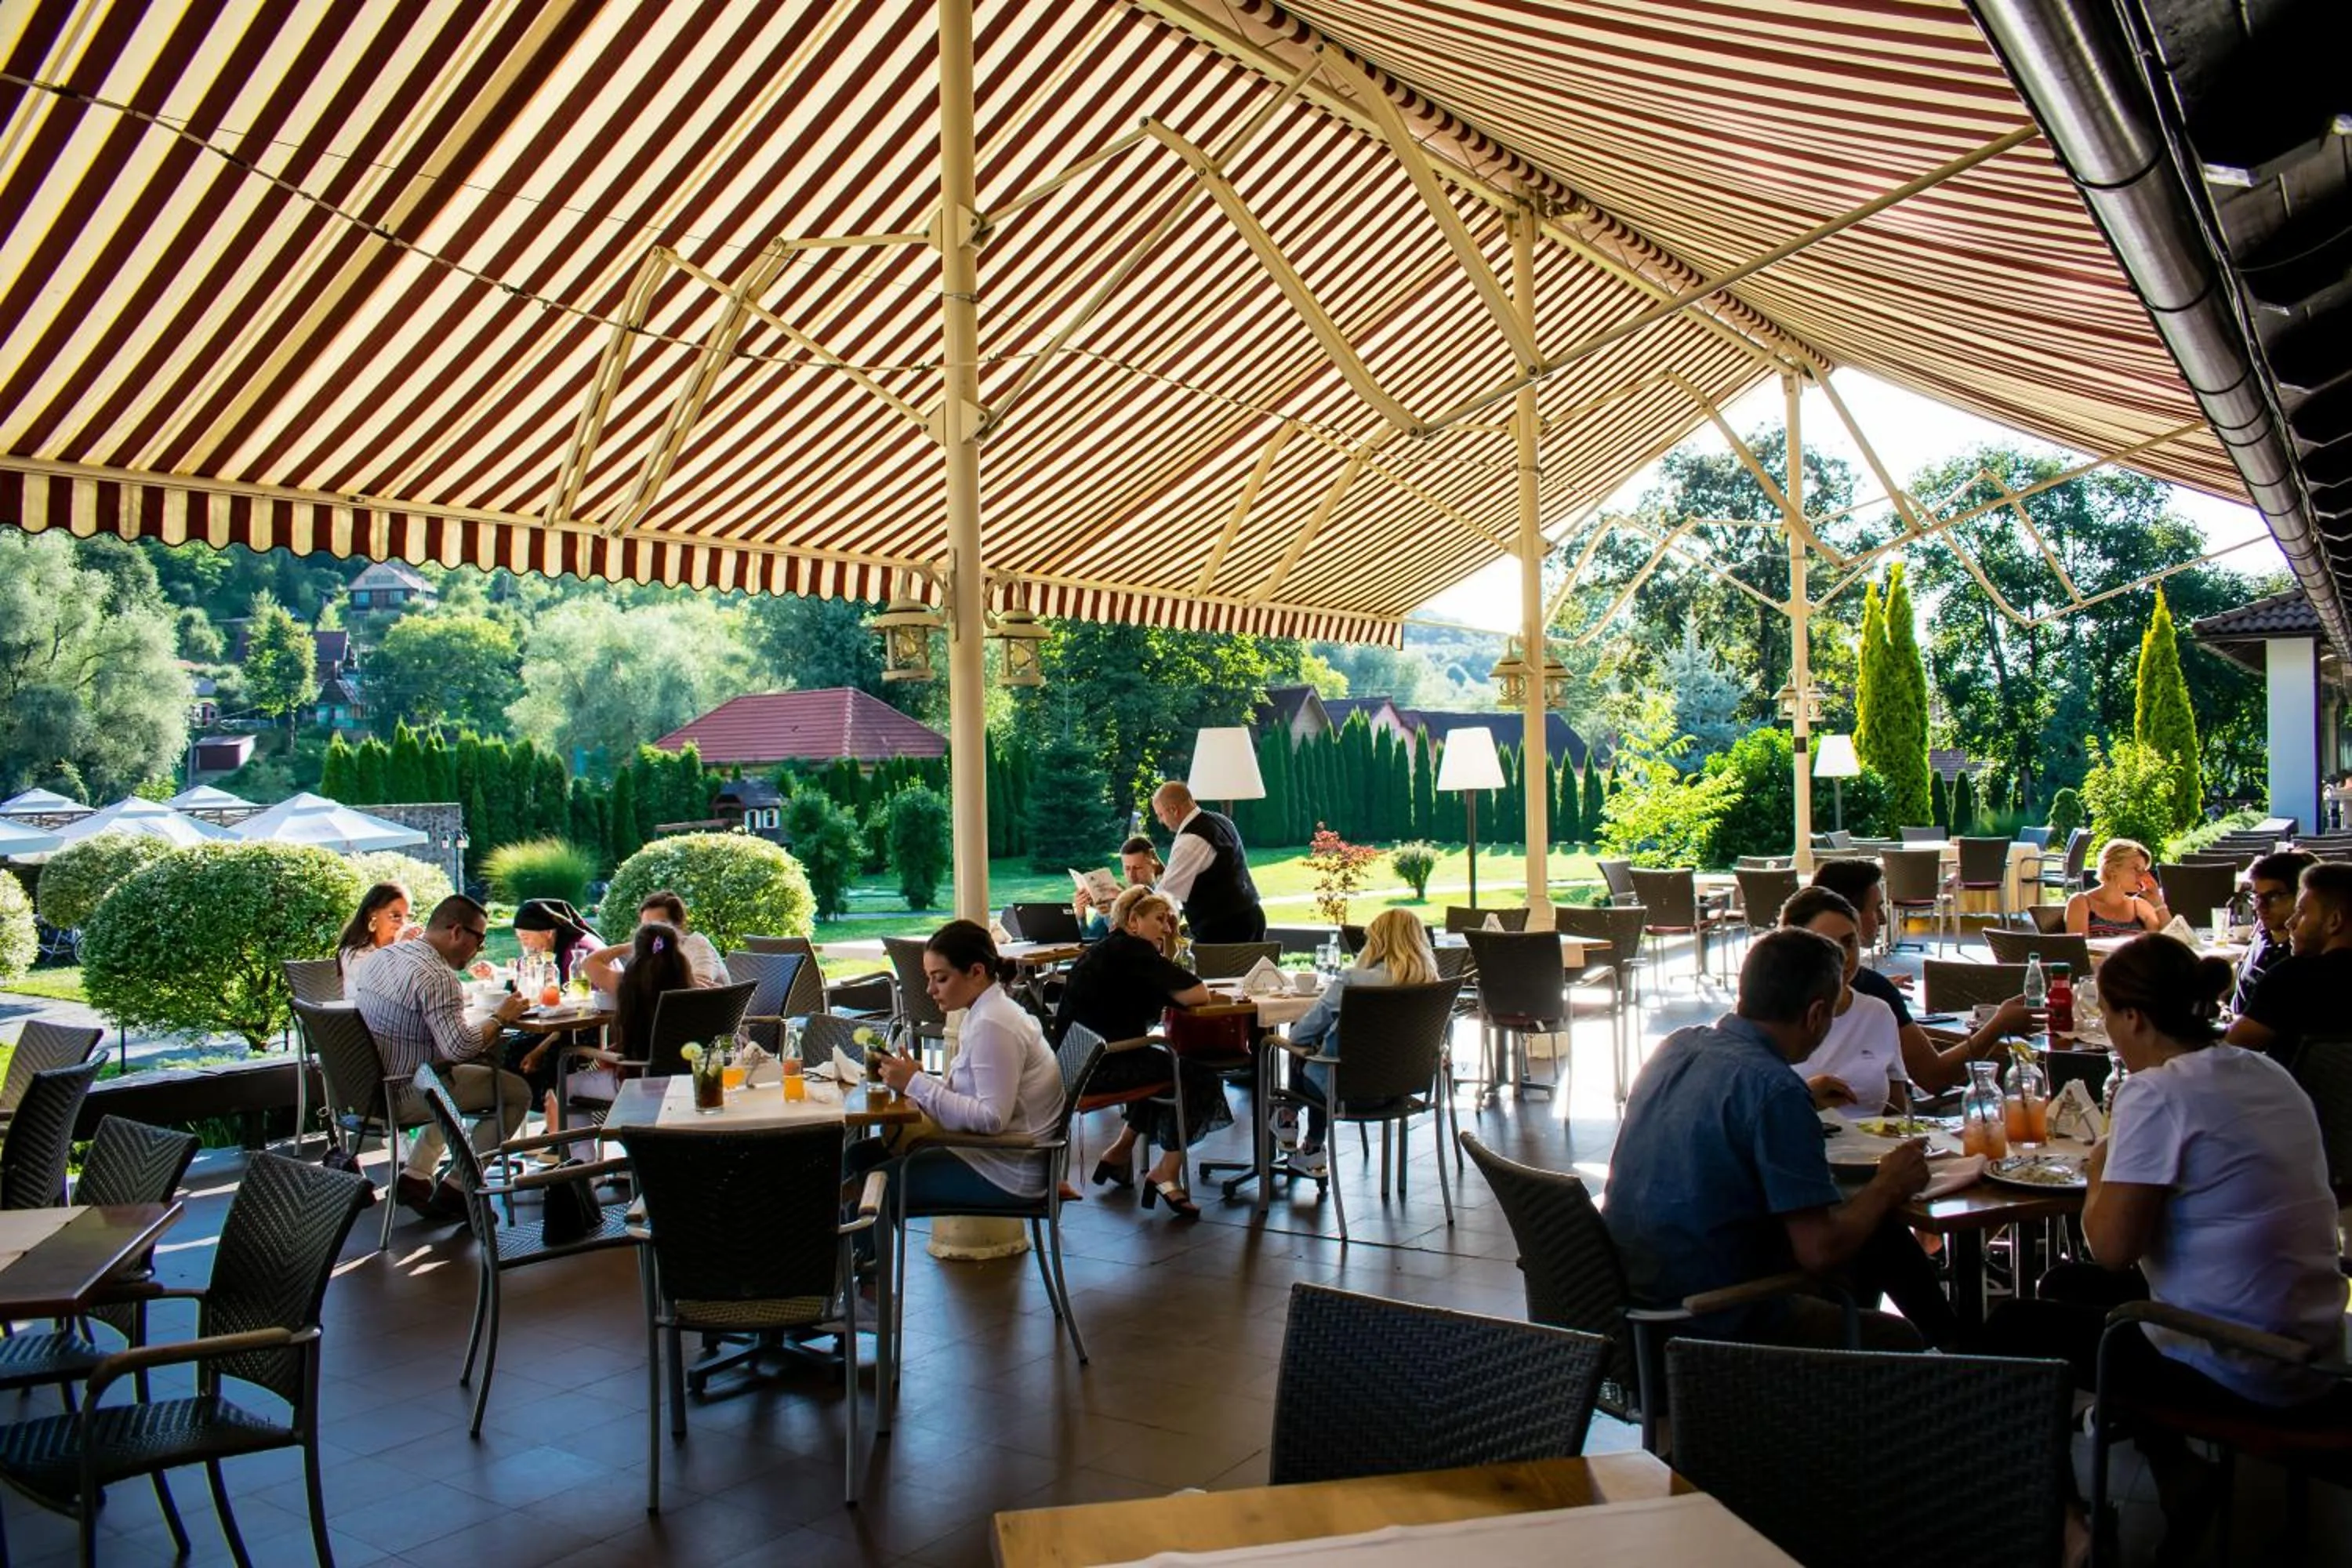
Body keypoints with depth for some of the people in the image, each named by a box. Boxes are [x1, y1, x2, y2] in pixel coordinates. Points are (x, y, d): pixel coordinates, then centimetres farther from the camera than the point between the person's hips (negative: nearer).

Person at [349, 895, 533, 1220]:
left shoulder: (381, 955, 8)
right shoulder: (437, 976, -21)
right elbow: (459, 1048, -28)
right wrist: (500, 1017, -11)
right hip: (401, 1095, -10)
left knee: (475, 1071, 30)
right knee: (516, 1092, -2)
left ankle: (415, 1177, 22)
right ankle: (454, 1191, -1)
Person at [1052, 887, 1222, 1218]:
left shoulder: (1104, 949, 18)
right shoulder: (1133, 950, -11)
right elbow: (1198, 995, -17)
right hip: (1099, 1065, -10)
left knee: (1165, 1064, 29)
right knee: (1199, 1077, -2)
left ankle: (1120, 1151, 32)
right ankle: (1167, 1173, 5)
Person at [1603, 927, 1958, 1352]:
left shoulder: (1677, 1046, 1)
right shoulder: (1774, 1089, -23)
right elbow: (1819, 1250, -22)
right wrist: (1887, 1187, -5)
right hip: (1706, 1326, -8)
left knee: (1876, 1236, 18)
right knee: (1901, 1342, 15)